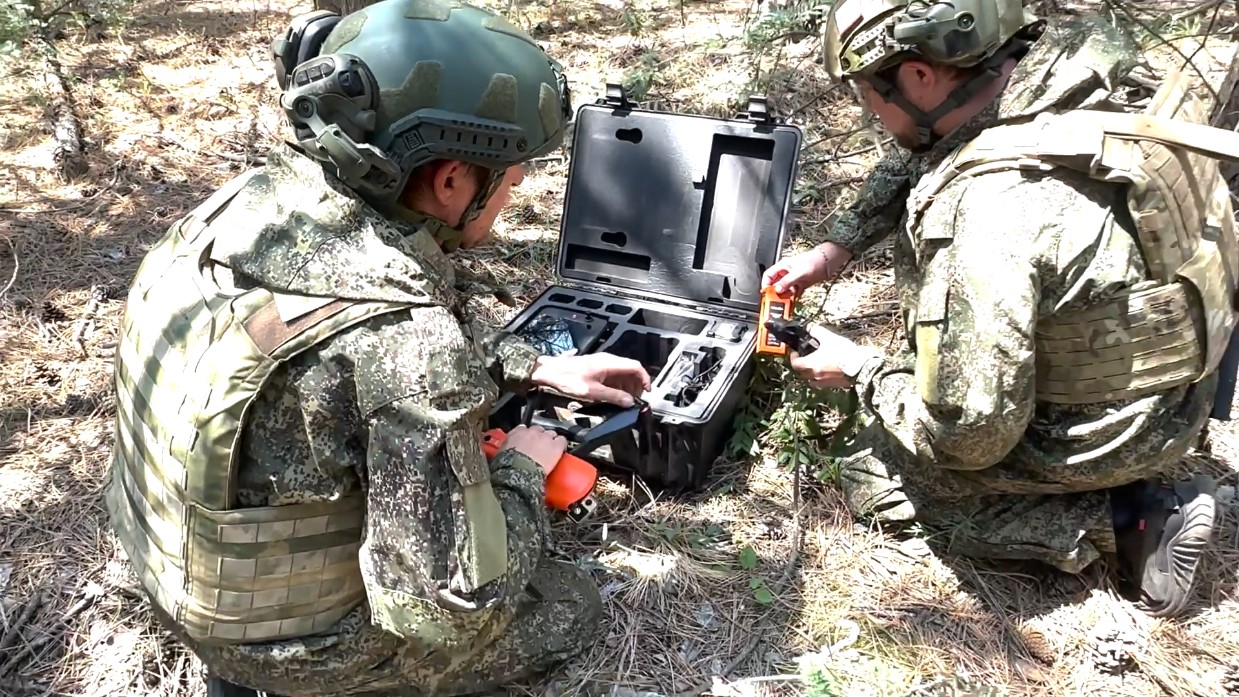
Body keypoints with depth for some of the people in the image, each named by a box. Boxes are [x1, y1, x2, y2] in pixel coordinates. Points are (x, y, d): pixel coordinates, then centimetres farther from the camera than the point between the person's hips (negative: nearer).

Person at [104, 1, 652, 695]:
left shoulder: (257, 197, -11)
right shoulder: (402, 334, -36)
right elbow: (451, 610, -28)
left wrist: (541, 368, 6)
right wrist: (519, 469, -11)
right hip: (284, 638, -6)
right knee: (573, 603, 10)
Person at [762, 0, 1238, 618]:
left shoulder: (990, 219, -38)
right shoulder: (1040, 61, -12)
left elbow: (970, 434, -28)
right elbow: (917, 158, 9)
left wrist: (858, 371, -13)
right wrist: (837, 247, 1)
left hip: (1115, 428, -8)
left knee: (870, 472, 3)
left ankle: (1121, 518, 1)